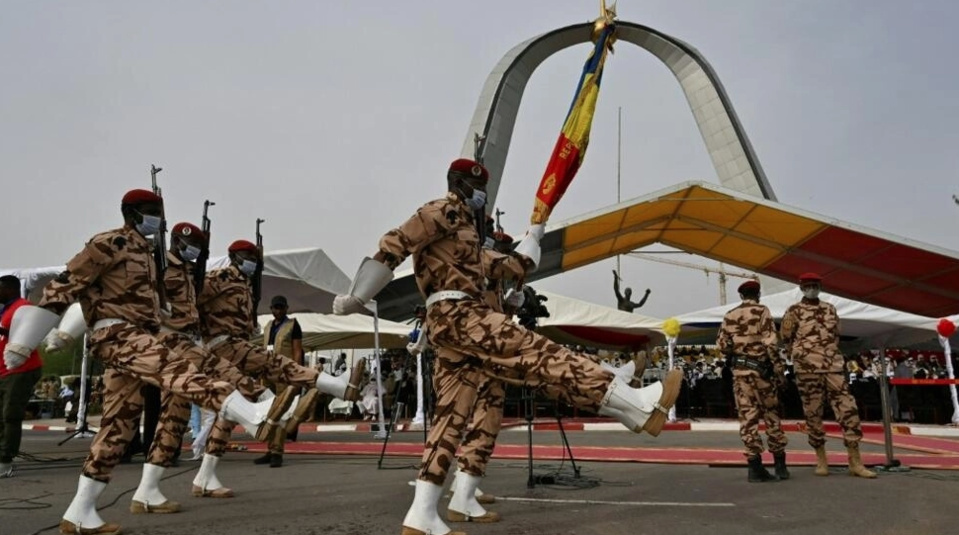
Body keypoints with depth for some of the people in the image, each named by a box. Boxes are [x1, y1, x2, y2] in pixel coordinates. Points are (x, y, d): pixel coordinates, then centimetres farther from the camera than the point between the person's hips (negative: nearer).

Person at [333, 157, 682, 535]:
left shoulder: (469, 238, 33)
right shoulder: (445, 211, 3)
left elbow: (514, 267, 31)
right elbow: (395, 243, -8)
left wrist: (534, 235, 39)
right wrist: (357, 298, -12)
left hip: (453, 323, 10)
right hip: (457, 314, -10)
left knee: (450, 417, 4)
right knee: (539, 354, -18)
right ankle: (638, 405, -23)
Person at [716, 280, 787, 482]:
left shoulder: (729, 316, 7)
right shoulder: (762, 311, -4)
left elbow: (722, 346, 5)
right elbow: (770, 342, -11)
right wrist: (778, 369, -7)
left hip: (739, 371, 3)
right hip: (761, 368, -3)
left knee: (748, 417, 3)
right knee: (772, 415, 8)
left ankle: (755, 467, 2)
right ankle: (780, 465, 14)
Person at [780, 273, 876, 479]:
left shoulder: (830, 309, 13)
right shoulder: (794, 311, 0)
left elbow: (836, 335, 22)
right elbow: (786, 339, 2)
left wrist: (830, 354, 13)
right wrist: (804, 356, 4)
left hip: (833, 367, 4)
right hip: (807, 369, -3)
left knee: (848, 409, -5)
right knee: (813, 414, 1)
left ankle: (855, 462, 0)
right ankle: (821, 459, 12)